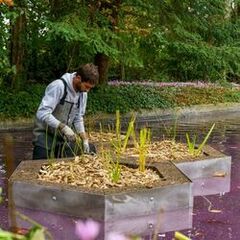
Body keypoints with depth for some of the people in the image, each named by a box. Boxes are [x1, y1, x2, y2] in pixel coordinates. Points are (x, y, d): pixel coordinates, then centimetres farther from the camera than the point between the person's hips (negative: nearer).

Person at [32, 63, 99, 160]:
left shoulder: (83, 93, 0)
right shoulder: (58, 86, -23)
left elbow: (78, 118, 9)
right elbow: (42, 113, -30)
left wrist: (85, 139, -1)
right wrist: (63, 127, -36)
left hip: (64, 137, 7)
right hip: (45, 135, -6)